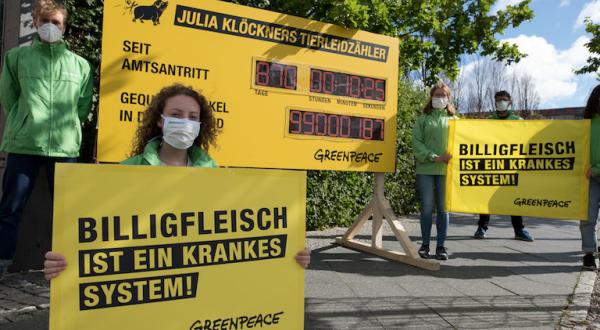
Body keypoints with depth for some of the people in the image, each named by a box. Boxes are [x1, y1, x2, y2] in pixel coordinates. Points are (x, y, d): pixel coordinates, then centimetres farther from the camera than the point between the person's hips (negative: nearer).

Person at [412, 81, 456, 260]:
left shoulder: (453, 119, 11)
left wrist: (451, 157, -12)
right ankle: (425, 245, 13)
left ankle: (441, 246, 13)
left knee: (443, 208, 4)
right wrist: (434, 157, -14)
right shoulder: (423, 119, 7)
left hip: (446, 169, 1)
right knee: (426, 207, 3)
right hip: (425, 168, -1)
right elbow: (416, 143, -2)